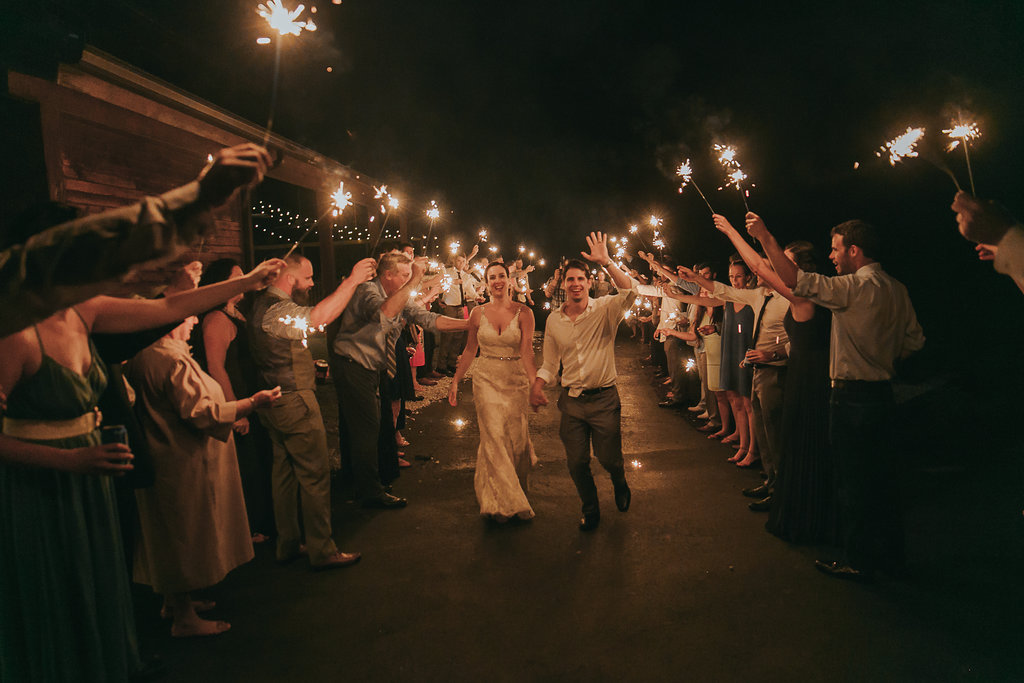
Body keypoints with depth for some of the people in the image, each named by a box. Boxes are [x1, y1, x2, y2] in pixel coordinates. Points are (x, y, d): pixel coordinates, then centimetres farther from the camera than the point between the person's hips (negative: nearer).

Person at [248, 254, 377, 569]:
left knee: (285, 473, 16)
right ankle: (322, 551, 6)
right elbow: (319, 317, -36)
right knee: (315, 475, -3)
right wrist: (353, 280, -31)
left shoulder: (266, 304, 13)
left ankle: (288, 544, 26)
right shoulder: (276, 310, -21)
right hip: (295, 402, -11)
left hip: (278, 402, 11)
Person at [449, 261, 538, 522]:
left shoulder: (523, 312, -5)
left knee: (516, 438, 4)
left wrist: (535, 381, -29)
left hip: (516, 380, -1)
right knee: (494, 437, -5)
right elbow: (469, 350, 10)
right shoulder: (478, 313, 2)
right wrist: (455, 381, 7)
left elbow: (527, 351, -15)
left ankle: (515, 491, 28)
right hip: (486, 379, 1)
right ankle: (502, 502, 5)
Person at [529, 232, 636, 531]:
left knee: (609, 458, 6)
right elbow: (550, 363, 11)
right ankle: (590, 510, 32)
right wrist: (537, 386, -6)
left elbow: (630, 291, -29)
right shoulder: (553, 320, 4)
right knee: (576, 463, 7)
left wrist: (606, 262, -33)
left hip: (604, 398, -3)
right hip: (571, 400, 3)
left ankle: (620, 484, 43)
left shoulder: (604, 310, -8)